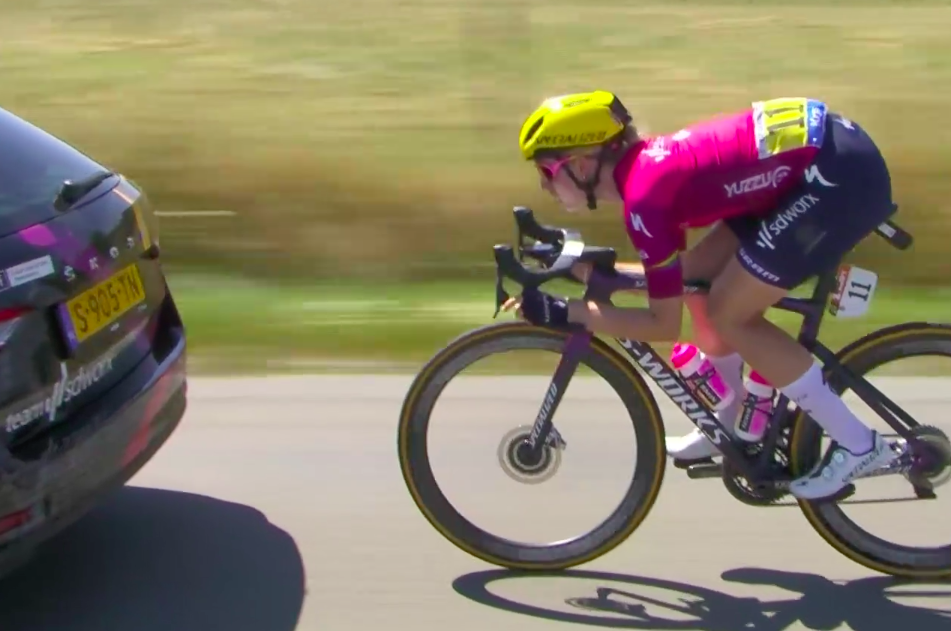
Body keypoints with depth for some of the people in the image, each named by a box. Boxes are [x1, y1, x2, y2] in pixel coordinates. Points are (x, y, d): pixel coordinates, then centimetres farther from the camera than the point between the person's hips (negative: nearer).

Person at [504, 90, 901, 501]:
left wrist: (564, 313, -9)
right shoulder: (645, 164, 9)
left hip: (842, 175, -9)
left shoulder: (642, 195, -16)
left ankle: (858, 444, 4)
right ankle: (731, 427, 28)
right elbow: (670, 274, 21)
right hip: (824, 153, 9)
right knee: (699, 281, 12)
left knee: (729, 315, -4)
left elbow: (665, 324, -11)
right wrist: (589, 270, 16)